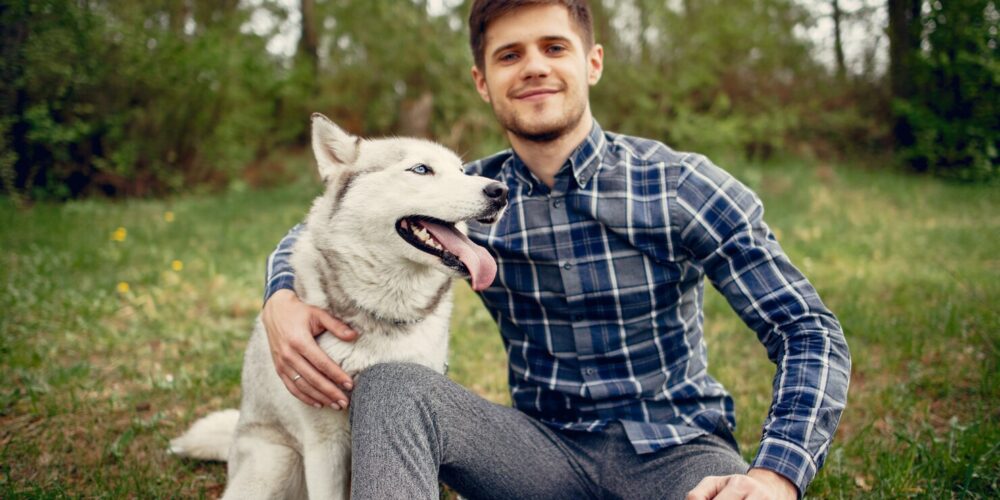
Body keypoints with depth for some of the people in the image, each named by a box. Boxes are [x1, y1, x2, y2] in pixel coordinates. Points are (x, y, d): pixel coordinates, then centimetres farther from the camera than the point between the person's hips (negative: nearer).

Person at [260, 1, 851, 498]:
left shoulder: (679, 188, -9)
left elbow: (811, 332, -11)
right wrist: (282, 301, -15)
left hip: (674, 450, -2)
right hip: (546, 447, 3)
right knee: (393, 386, -23)